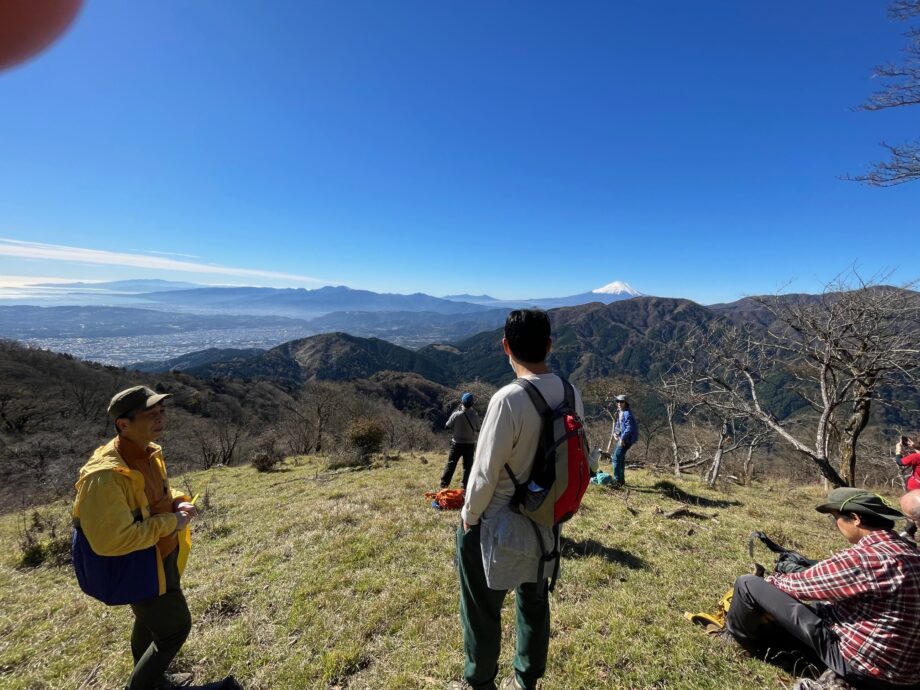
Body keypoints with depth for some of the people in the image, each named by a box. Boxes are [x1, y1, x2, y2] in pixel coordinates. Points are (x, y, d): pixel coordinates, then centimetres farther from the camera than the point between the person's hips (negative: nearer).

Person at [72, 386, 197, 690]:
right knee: (175, 627, 6)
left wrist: (179, 502, -7)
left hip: (163, 556, 9)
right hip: (138, 568, -8)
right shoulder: (105, 475, -33)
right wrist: (170, 522, -26)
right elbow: (110, 540, -33)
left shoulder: (149, 452, -5)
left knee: (151, 620, 29)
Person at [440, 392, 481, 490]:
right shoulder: (475, 415, -12)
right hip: (470, 444, 1)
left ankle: (444, 484, 12)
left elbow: (447, 426, -3)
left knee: (451, 464, 10)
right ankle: (464, 485, 16)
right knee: (467, 465, 13)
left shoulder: (456, 414, -16)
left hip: (457, 443, 0)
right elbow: (478, 430, 1)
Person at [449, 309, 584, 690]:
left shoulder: (509, 399, -29)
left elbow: (485, 473, -22)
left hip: (498, 526, -6)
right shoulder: (572, 394, -8)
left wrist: (469, 515, -4)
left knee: (483, 610, 18)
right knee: (535, 602, 25)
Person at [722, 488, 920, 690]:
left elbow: (803, 584, -16)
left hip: (858, 664, -9)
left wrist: (772, 581, 6)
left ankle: (736, 634, 18)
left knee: (748, 583, -8)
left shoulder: (865, 558, -27)